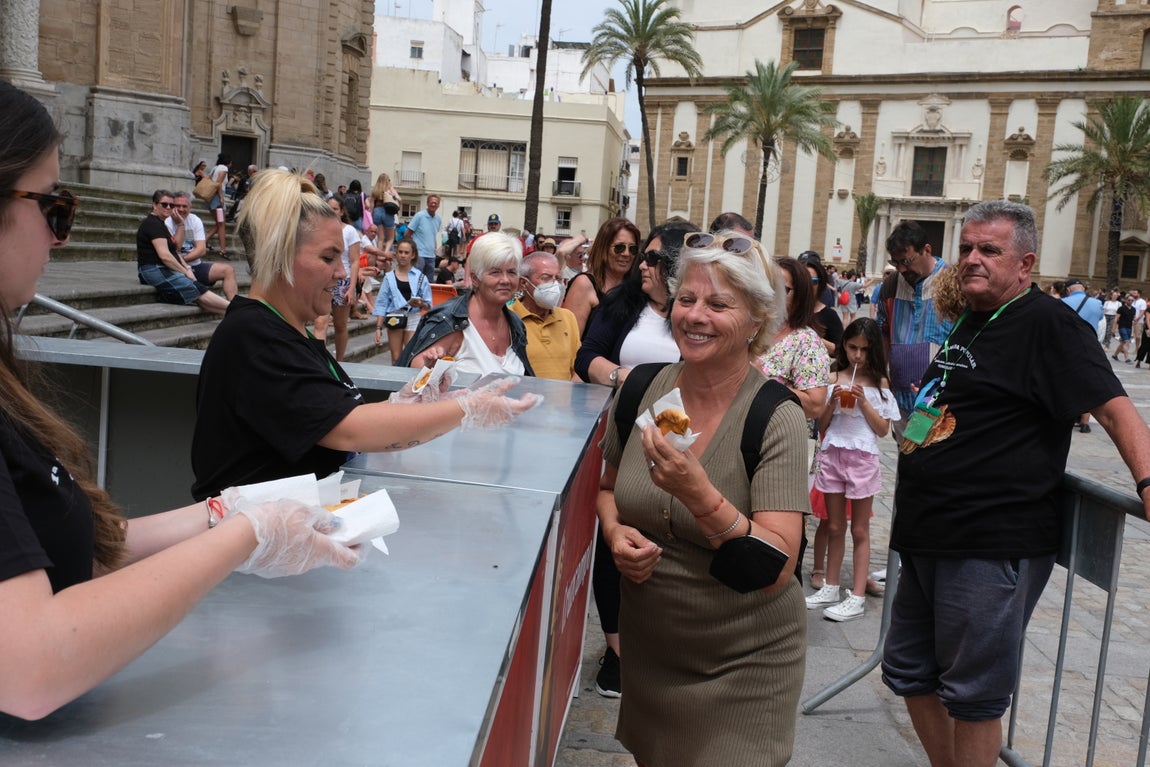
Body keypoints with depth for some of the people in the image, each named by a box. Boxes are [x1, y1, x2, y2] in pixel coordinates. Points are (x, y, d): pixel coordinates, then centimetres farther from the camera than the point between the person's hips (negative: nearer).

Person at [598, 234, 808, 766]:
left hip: (743, 662, -4)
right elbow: (607, 485, 10)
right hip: (647, 648, 4)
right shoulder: (640, 390, -8)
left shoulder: (778, 419, -20)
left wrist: (699, 494, -39)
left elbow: (776, 572, -26)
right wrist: (615, 532, -11)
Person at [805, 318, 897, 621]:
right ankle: (831, 588, 23)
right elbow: (821, 425, 5)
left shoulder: (880, 384, 0)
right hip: (832, 456, 2)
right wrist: (832, 402, -11)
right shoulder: (832, 378, 4)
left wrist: (864, 402, -13)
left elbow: (883, 429, -3)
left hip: (863, 458, -2)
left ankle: (858, 596, 7)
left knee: (859, 530, 5)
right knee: (834, 526, 12)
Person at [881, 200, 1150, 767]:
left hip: (993, 546, -9)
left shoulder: (1049, 326, -11)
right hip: (929, 538, 10)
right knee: (909, 673, 18)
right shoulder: (969, 322, 16)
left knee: (972, 696, 2)